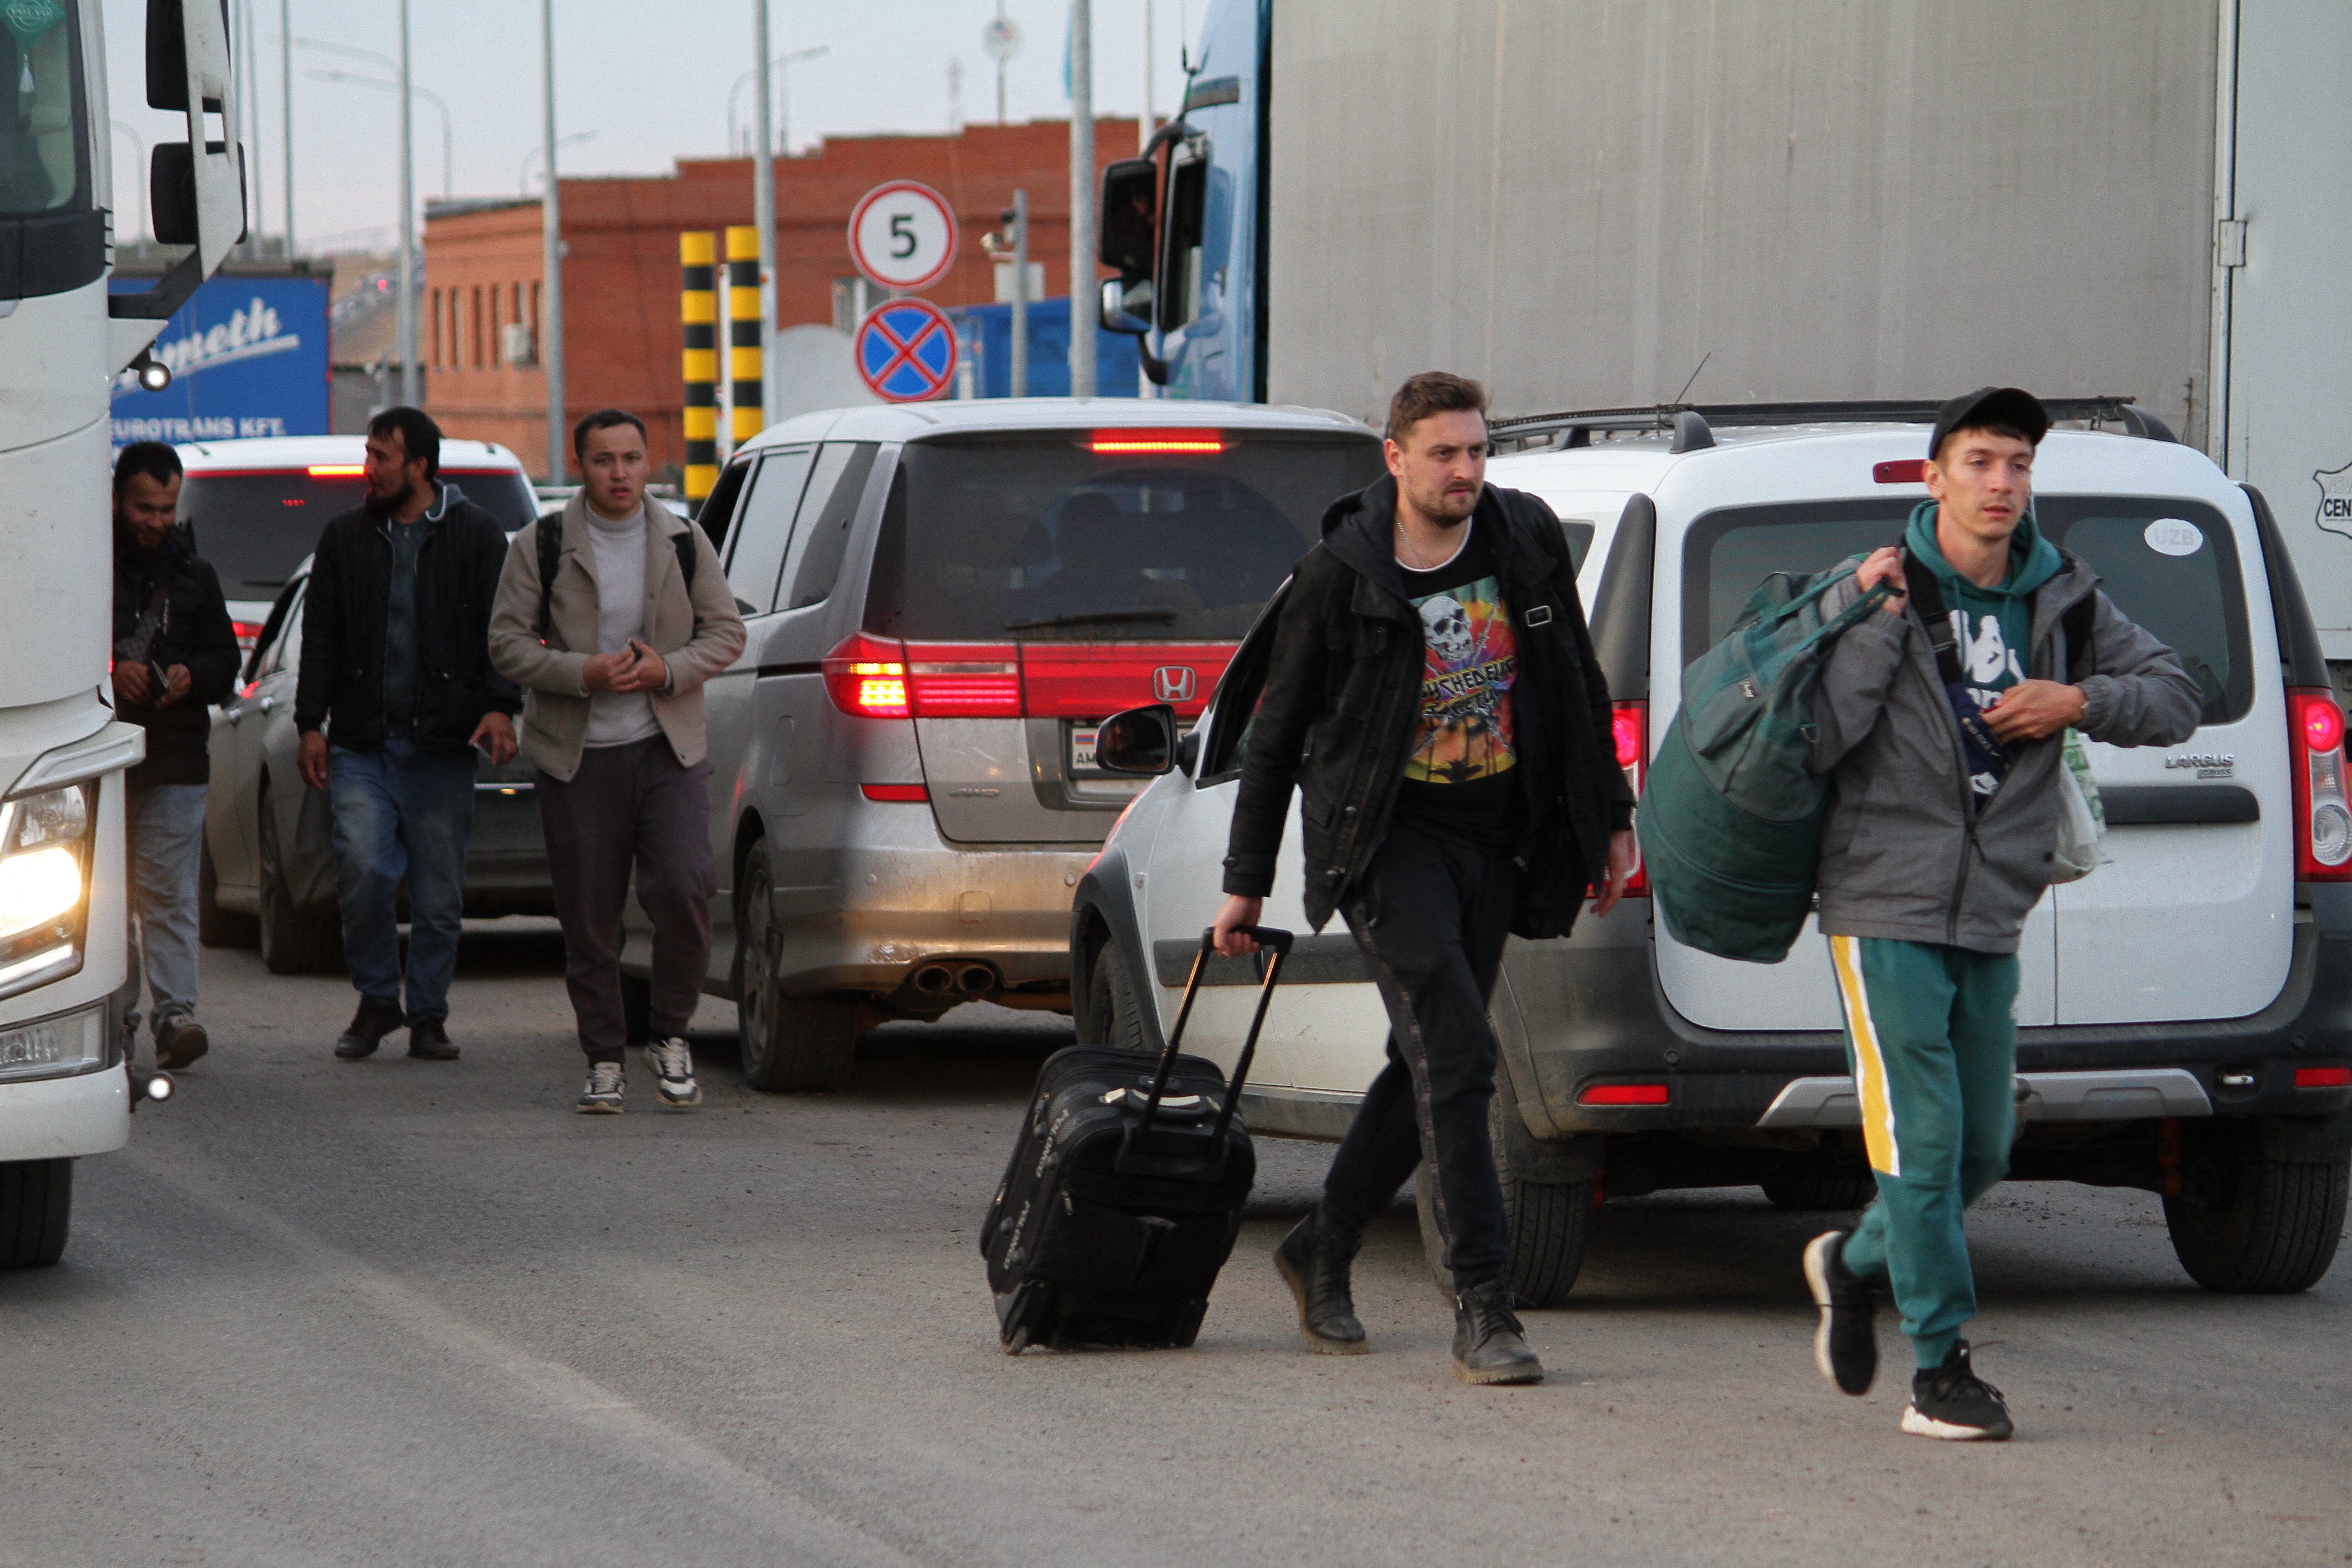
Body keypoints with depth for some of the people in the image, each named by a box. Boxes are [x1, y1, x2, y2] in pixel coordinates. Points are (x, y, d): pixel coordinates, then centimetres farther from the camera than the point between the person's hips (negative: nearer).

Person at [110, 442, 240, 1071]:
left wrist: (192, 676, -5)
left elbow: (225, 661, 17)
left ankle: (175, 1012, -15)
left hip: (175, 759, 1)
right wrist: (106, 671, -14)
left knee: (168, 892, -8)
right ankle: (116, 1013, 11)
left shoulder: (195, 575, 14)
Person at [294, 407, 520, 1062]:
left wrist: (500, 707, -11)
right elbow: (320, 635, 14)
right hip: (362, 743, 1)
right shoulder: (347, 537, 12)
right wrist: (312, 724, 6)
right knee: (362, 868, -14)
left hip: (442, 744, -1)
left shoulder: (476, 536, 4)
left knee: (439, 891, 1)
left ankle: (428, 1014, 13)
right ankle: (376, 999, 4)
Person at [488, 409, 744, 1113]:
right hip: (577, 756, 0)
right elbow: (507, 642, -1)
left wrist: (668, 670, -11)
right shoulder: (541, 547, 1)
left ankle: (671, 1037, 4)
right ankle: (605, 1060, 13)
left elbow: (726, 632, 9)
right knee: (588, 916, 1)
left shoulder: (685, 543, 6)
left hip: (667, 748, 1)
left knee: (685, 890, -15)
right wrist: (584, 673, -17)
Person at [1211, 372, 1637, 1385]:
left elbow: (1580, 688, 15)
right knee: (1456, 1055, -16)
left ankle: (1323, 1253, 30)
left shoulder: (1527, 542, 3)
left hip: (1495, 837, 5)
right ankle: (1482, 1311, -17)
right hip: (1389, 835, -5)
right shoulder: (1342, 575, -8)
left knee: (1429, 1063, 11)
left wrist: (1609, 818, 14)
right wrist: (1247, 881, 3)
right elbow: (1278, 730, 1)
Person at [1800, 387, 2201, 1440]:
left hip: (1994, 914, 5)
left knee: (1983, 1149, 11)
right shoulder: (1878, 592, -5)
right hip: (1886, 906, -5)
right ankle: (1941, 1370, -3)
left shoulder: (2062, 599, 7)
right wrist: (1874, 623, -21)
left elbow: (2176, 699, 13)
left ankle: (1858, 1266, 37)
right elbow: (1815, 741, -14)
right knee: (1921, 1140, -10)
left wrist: (2082, 701, -5)